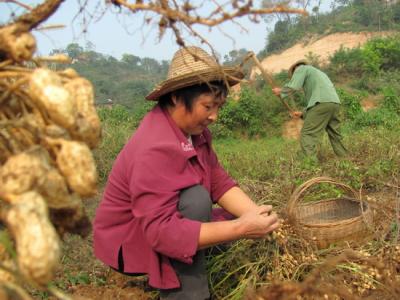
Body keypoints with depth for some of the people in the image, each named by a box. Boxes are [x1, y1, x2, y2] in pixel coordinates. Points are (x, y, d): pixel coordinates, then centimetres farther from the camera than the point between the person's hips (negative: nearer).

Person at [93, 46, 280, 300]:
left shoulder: (194, 129, -6)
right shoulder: (154, 150, -34)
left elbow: (219, 181, -9)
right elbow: (161, 231, -38)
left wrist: (254, 213, -27)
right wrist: (240, 228, -40)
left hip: (168, 222, 9)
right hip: (131, 240, -9)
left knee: (237, 224, -1)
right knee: (196, 198, -31)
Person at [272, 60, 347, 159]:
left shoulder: (301, 68, 15)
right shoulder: (318, 73, 39)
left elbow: (293, 86, -2)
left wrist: (280, 92, 16)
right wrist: (303, 114, 31)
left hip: (321, 102, -8)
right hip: (335, 103, 8)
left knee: (307, 135, -9)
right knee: (335, 136, 17)